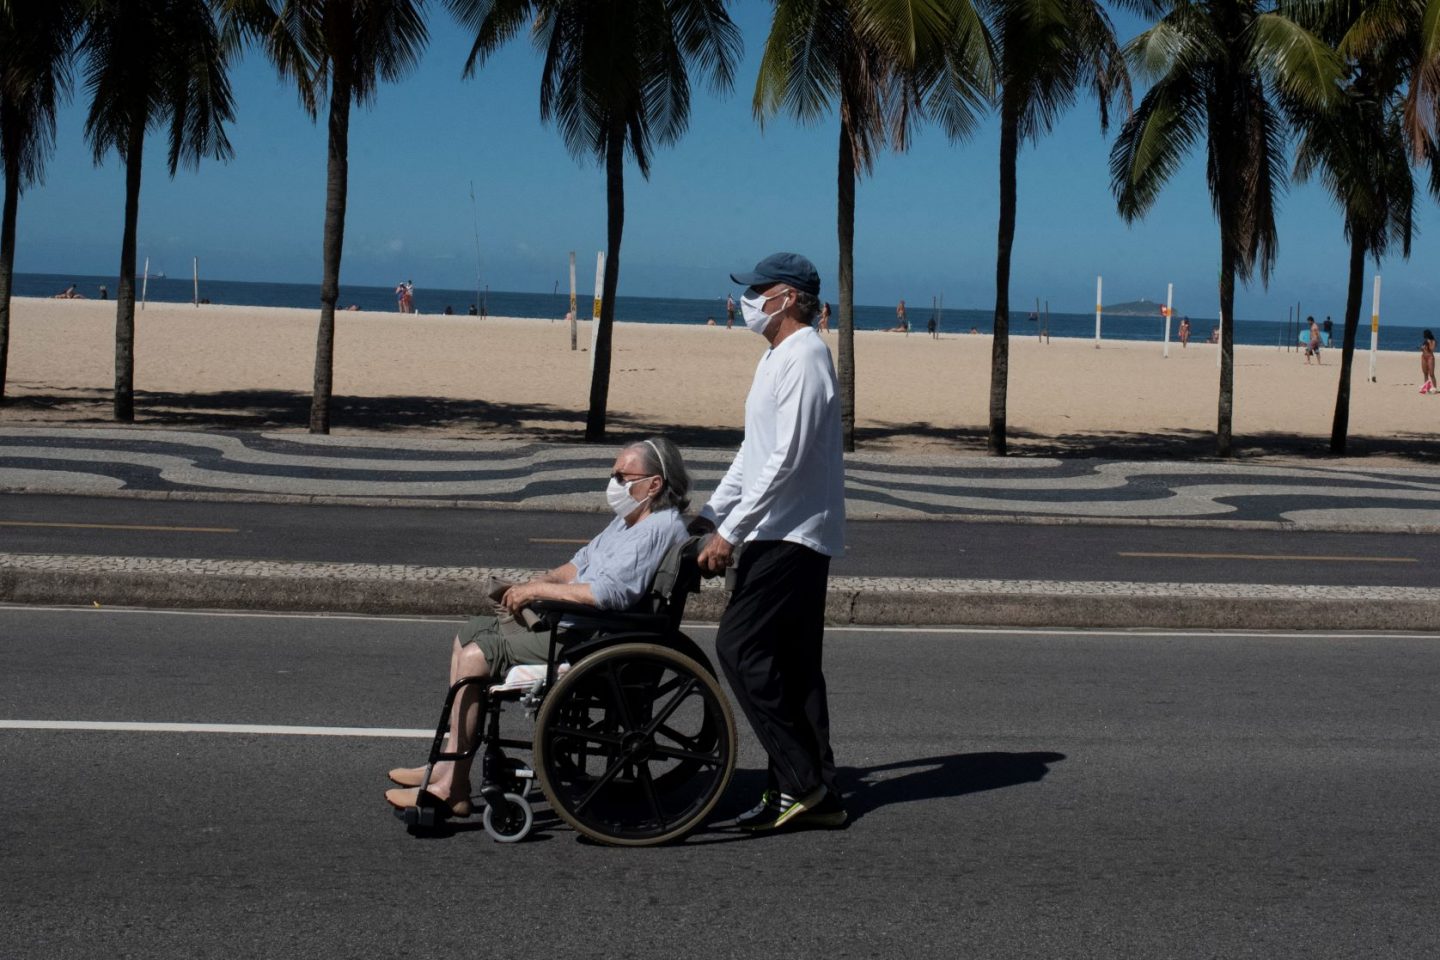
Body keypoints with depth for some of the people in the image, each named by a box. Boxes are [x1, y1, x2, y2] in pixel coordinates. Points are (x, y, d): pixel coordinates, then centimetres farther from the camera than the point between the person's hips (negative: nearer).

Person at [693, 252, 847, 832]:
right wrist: (711, 515, 20)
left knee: (740, 648, -12)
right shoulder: (777, 358, 19)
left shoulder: (804, 359, -15)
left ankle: (802, 783, -7)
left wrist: (730, 533, -20)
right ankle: (813, 793, 14)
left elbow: (787, 460, -21)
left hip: (790, 537, -10)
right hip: (783, 533, 10)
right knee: (792, 667, 10)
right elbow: (753, 453, 24)